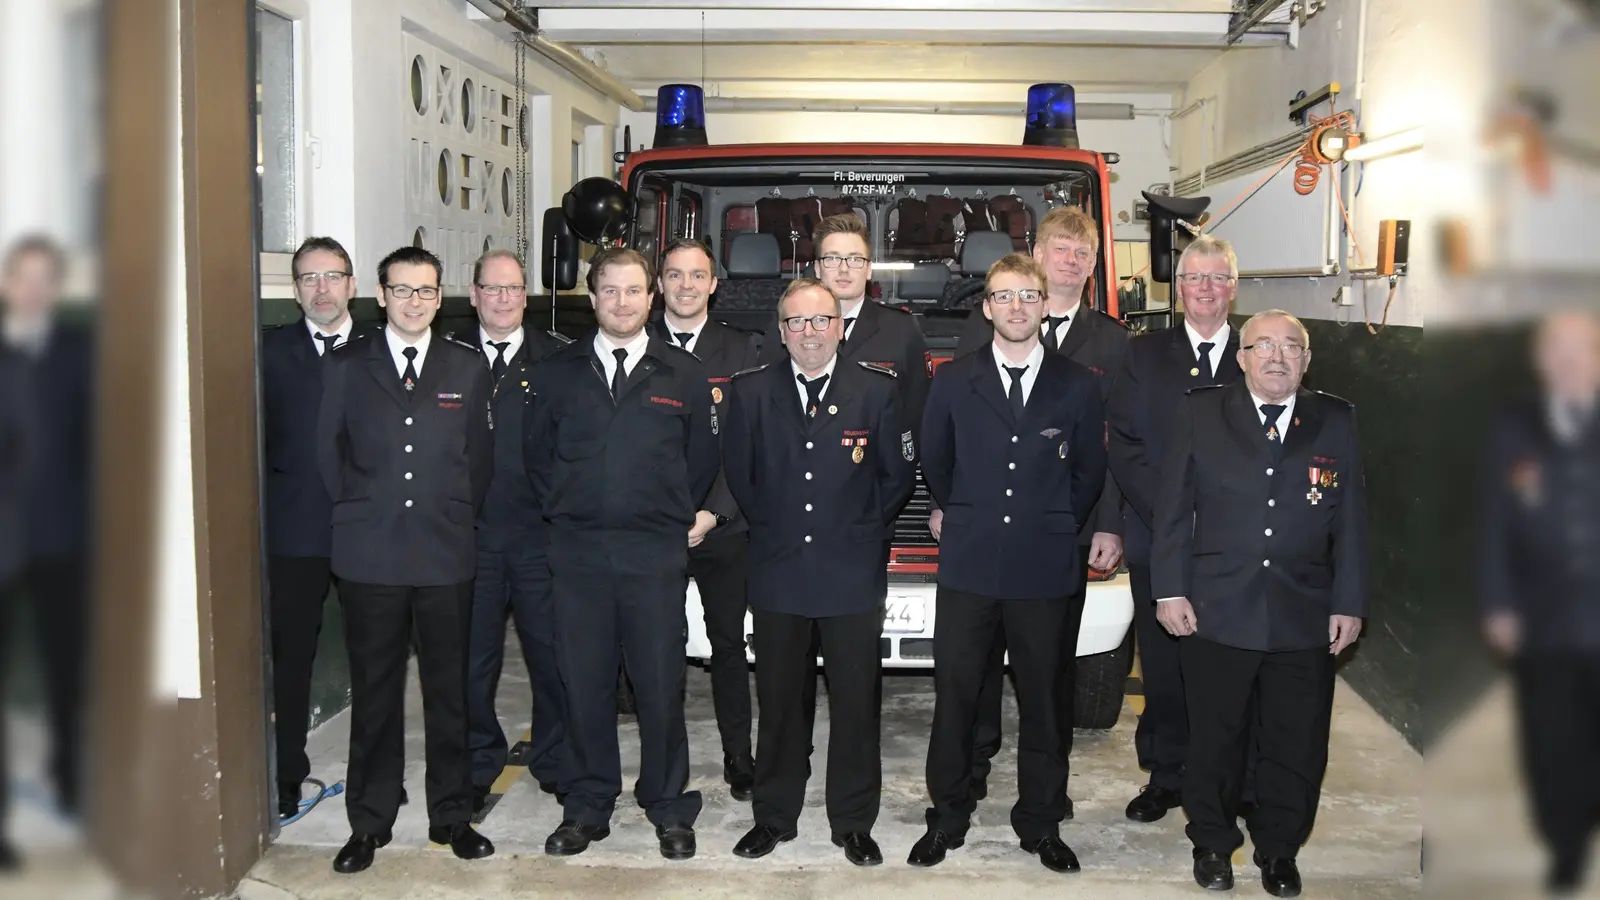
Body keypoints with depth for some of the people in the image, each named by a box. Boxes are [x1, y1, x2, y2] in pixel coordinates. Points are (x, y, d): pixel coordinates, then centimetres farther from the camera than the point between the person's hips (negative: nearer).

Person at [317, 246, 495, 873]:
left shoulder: (468, 368, 6)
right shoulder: (346, 367, 4)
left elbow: (480, 456, 10)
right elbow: (328, 453, 9)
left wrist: (458, 518, 7)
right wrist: (360, 514, 7)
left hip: (446, 555, 1)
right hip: (369, 556, 0)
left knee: (448, 689, 8)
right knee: (374, 692, 7)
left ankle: (451, 815, 20)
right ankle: (369, 821, 18)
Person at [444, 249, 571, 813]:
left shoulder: (557, 359, 3)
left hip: (540, 534, -1)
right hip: (469, 533, 1)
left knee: (553, 654, 4)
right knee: (472, 659, 8)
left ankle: (556, 764, 22)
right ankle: (478, 767, 25)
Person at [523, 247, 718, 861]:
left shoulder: (683, 373, 6)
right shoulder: (557, 372, 9)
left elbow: (701, 458, 11)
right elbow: (537, 453, 16)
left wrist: (676, 518, 8)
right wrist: (561, 512, 9)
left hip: (656, 553, -1)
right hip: (577, 551, 2)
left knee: (660, 684, 2)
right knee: (584, 683, 6)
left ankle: (668, 808, 16)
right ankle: (588, 806, 20)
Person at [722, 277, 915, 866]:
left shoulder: (877, 391, 0)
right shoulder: (751, 391, 4)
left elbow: (898, 474, 6)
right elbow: (737, 472, 11)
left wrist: (863, 531, 5)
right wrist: (770, 527, 10)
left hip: (853, 575, -1)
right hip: (777, 574, 1)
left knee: (855, 703, 5)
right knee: (779, 703, 10)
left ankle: (853, 823, 18)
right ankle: (774, 816, 23)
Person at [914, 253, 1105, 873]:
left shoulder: (1078, 386, 3)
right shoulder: (953, 381, 4)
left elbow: (1089, 473, 11)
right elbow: (935, 464, 14)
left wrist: (1056, 533, 11)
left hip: (1046, 572, 0)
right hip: (967, 566, 0)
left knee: (1043, 702, 9)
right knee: (954, 698, 5)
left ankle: (1041, 823, 23)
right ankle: (948, 818, 20)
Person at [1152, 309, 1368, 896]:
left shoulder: (1336, 422, 5)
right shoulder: (1201, 415, 2)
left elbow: (1351, 520, 5)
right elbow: (1173, 508, 1)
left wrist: (1349, 603, 1)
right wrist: (1169, 590, -4)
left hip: (1306, 619, 1)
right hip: (1216, 611, -1)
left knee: (1296, 743, 9)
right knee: (1215, 738, 9)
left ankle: (1278, 848, 28)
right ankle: (1212, 843, 28)